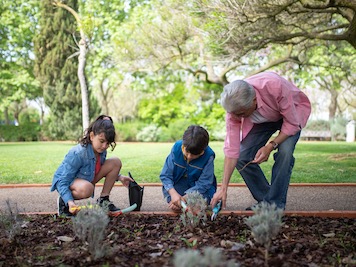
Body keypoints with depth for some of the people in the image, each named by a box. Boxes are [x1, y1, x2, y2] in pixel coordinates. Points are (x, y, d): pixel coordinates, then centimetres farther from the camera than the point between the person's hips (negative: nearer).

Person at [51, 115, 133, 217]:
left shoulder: (101, 151, -11)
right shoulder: (77, 154, -34)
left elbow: (100, 168, 13)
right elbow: (63, 182, -31)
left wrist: (119, 177, 1)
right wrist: (69, 201, -45)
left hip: (87, 179, 7)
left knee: (115, 162, -8)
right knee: (86, 189, -43)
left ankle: (103, 200, 2)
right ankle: (63, 201, -11)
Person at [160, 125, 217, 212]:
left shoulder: (208, 156, -24)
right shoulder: (176, 148, -19)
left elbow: (203, 183, -22)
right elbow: (165, 175, -16)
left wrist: (184, 198, -31)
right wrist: (173, 193, -33)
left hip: (199, 188, 0)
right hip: (179, 184, 1)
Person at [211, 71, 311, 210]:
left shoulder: (275, 86, -42)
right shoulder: (234, 107, -28)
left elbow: (292, 123, -28)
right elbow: (231, 149, -24)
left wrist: (271, 146, -38)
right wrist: (223, 189, -25)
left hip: (293, 111, -3)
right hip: (263, 119, 4)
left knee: (284, 151, -30)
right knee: (242, 157, -13)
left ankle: (275, 203, -15)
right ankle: (264, 200, 6)